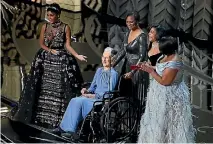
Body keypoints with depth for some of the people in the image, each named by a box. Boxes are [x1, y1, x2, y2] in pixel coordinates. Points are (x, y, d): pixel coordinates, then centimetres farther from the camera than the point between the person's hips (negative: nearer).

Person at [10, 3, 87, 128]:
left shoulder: (66, 27, -3)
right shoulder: (45, 26, 5)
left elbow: (68, 45, -5)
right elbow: (41, 43, 7)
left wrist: (77, 56, -18)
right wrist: (50, 50, -9)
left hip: (61, 60, -3)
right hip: (45, 59, 3)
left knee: (59, 89, -5)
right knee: (43, 88, 4)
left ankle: (58, 116, 1)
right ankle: (40, 115, 14)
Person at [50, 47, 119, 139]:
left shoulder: (113, 74, -7)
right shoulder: (99, 70, 17)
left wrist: (94, 96, -15)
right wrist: (87, 91, 0)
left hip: (103, 100, -7)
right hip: (94, 97, 7)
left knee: (79, 101, -27)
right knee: (74, 100, -20)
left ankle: (71, 130, -24)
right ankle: (63, 127, -23)